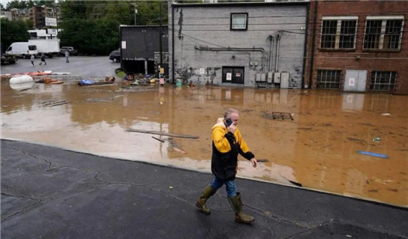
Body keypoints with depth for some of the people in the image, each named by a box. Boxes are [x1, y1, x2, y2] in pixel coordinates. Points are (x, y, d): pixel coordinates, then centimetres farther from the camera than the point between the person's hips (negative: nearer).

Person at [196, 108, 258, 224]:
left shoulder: (234, 129, 7)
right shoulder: (218, 129, -24)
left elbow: (241, 144, 15)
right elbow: (221, 147, -37)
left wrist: (250, 157, 11)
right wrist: (229, 133, -37)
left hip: (229, 164, 10)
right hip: (222, 166, -10)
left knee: (216, 184, 23)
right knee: (232, 189, 0)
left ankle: (201, 201, 41)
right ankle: (239, 215, 14)